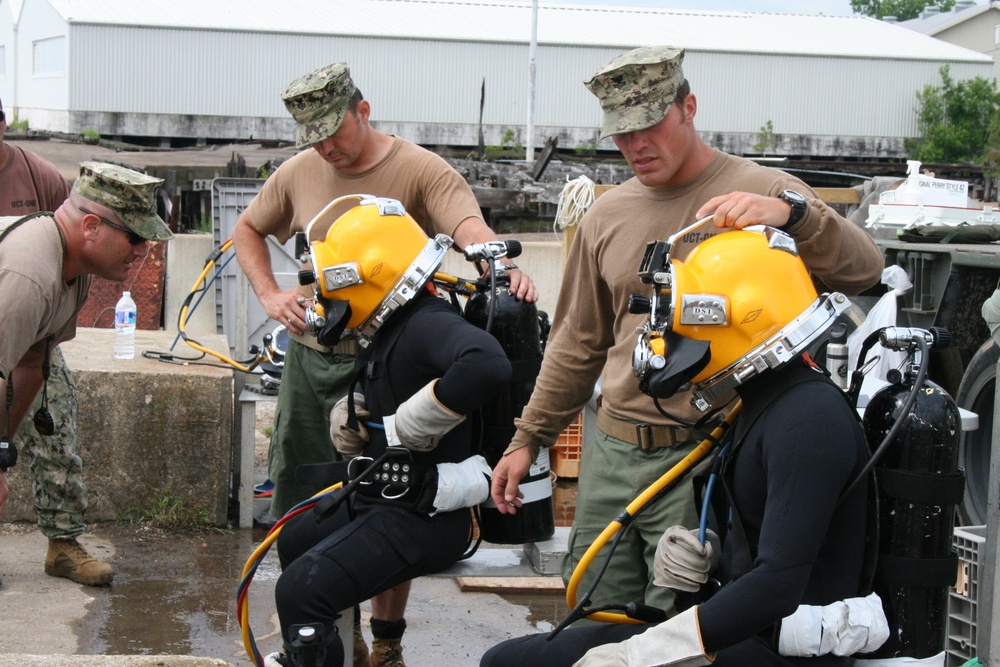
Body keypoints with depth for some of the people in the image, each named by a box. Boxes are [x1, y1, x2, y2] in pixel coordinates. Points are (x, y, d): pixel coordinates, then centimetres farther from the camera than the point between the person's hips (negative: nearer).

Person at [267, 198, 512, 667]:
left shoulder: (428, 325, -22)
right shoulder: (389, 333, 11)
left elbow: (486, 364, -44)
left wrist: (411, 424, -32)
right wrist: (350, 421, 0)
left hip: (427, 517, -11)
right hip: (383, 497, 11)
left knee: (302, 590, -24)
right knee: (295, 539, 31)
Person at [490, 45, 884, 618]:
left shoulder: (762, 194, -5)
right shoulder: (607, 216, 11)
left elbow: (863, 270, -17)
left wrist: (791, 211, -33)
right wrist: (528, 438, 18)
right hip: (611, 452, 5)